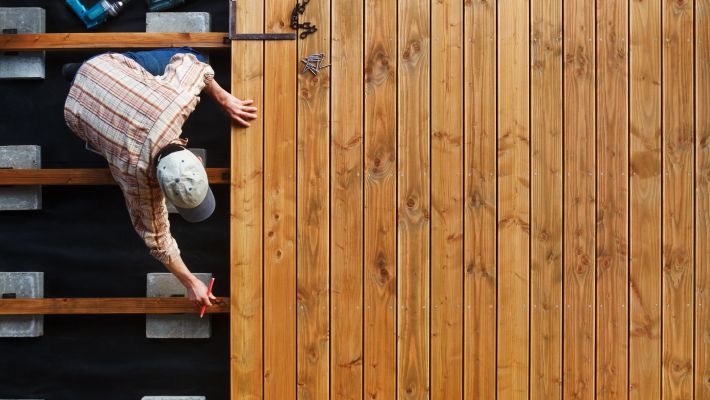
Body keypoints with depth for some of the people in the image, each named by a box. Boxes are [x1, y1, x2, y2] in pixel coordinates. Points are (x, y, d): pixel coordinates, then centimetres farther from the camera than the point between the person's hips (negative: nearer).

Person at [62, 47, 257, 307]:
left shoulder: (177, 99, -38)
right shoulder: (137, 172, -38)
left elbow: (186, 60, -15)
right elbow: (156, 235, -23)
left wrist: (224, 99, -11)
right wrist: (190, 283, -14)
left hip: (111, 62, 3)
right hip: (82, 109, -2)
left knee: (195, 59, 17)